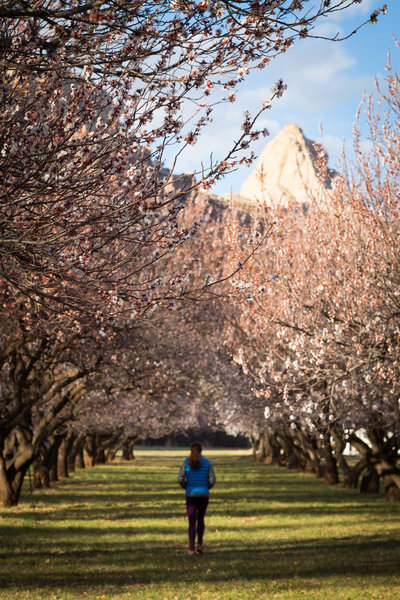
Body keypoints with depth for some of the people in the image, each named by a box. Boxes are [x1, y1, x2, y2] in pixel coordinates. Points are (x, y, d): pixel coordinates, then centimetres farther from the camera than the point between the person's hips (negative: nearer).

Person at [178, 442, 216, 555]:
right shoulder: (207, 462, 0)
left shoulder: (186, 462, -2)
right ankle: (199, 544, 5)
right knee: (201, 519, 19)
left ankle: (191, 548, 1)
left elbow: (180, 479, -10)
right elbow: (212, 479, -5)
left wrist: (185, 487, 11)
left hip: (191, 495, -1)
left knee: (192, 522, 6)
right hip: (204, 495, 1)